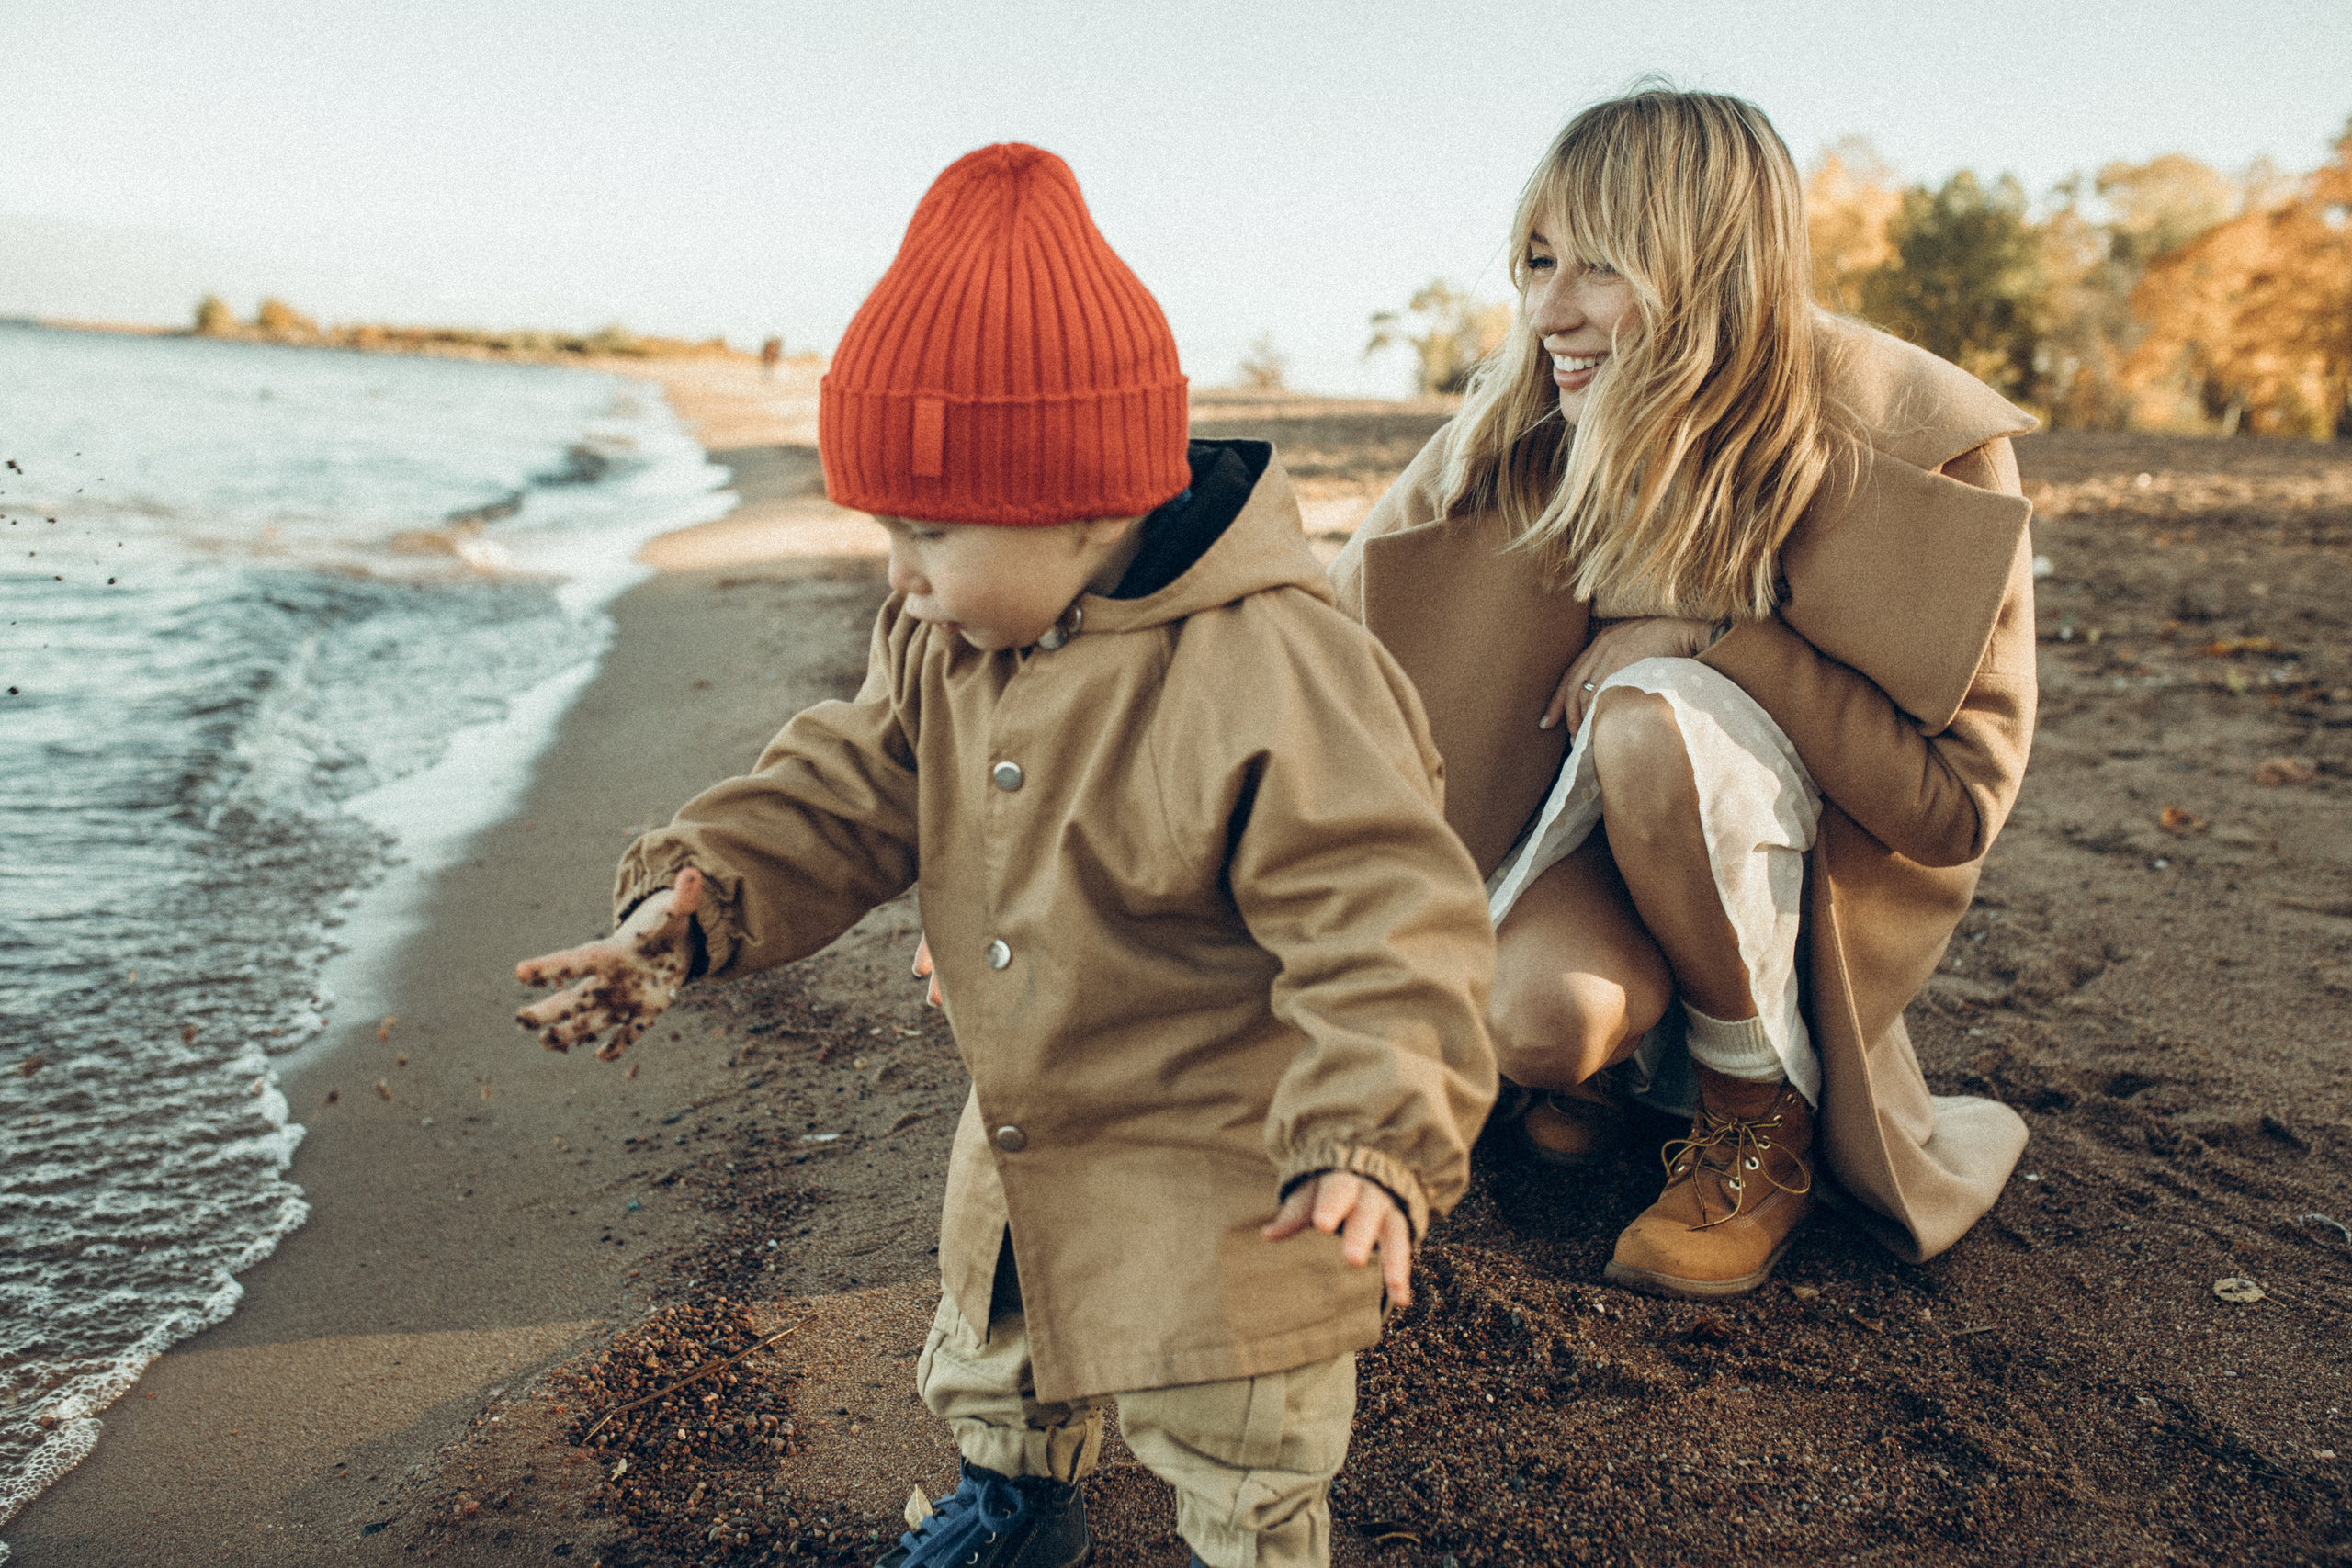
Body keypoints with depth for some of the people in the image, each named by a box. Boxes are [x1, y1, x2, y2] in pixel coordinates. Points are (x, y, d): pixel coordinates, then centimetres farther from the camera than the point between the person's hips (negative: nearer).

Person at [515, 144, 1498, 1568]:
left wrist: (1376, 1142, -40)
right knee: (991, 1360, 31)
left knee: (1237, 1450, 12)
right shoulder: (943, 646, -6)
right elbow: (844, 793, 1)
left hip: (1227, 1166, -7)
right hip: (1024, 1138, 8)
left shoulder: (1274, 676, -32)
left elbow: (1385, 919, -31)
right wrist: (695, 899, -14)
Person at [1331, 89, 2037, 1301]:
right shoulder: (1520, 432, -13)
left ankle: (1761, 1126, -12)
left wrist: (1720, 638, -28)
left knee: (1655, 715, -35)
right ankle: (1610, 1044, 9)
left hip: (1800, 861, -1)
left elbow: (1956, 802, -19)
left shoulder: (1916, 458, -21)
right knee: (1536, 1017, -32)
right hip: (1588, 818, 2)